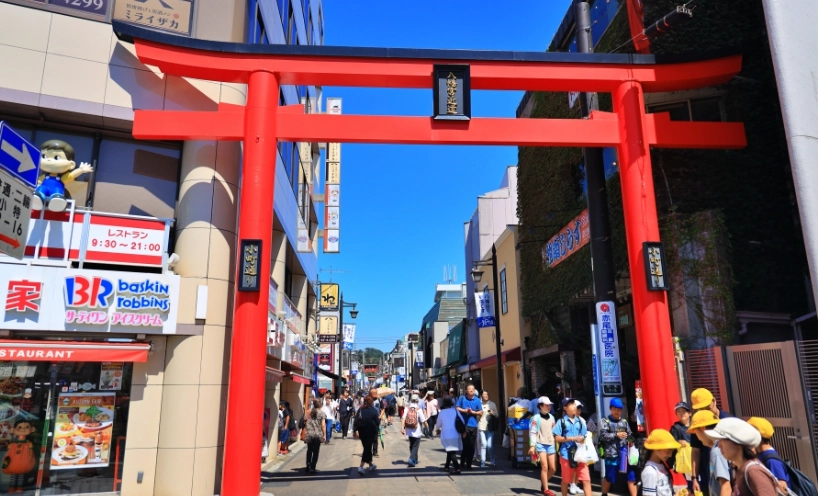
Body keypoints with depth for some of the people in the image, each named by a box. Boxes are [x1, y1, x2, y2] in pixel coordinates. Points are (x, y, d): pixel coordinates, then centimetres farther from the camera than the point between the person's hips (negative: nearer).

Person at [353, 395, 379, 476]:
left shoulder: (360, 409, 3)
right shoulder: (374, 410, -6)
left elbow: (356, 420, -5)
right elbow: (377, 422, -4)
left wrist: (356, 430, -5)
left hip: (361, 432, 4)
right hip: (370, 432, -4)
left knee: (367, 448, 18)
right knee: (367, 448, -2)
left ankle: (371, 464, 32)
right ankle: (361, 467, -15)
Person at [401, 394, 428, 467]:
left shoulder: (407, 408, -4)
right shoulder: (419, 409, -12)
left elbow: (403, 418, -14)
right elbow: (423, 421, -10)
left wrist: (402, 428, -16)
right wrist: (427, 427, 5)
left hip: (409, 431, 4)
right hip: (417, 431, -4)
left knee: (411, 445, 20)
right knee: (415, 446, 3)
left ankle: (415, 459, 31)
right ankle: (412, 459, -15)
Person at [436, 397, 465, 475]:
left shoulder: (442, 412, 0)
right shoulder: (455, 410, 3)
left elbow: (438, 423, 11)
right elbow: (462, 421, 2)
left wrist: (438, 430, 32)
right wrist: (463, 431, 12)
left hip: (446, 435, -3)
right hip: (456, 434, 3)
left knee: (450, 451, -5)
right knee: (451, 451, 18)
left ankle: (457, 468, -18)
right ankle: (447, 466, 29)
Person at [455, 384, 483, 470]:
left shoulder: (477, 400, 6)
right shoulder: (462, 398, 4)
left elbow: (481, 412, 7)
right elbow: (457, 408, 5)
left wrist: (473, 412, -8)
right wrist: (465, 410, -10)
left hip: (473, 425, 2)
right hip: (464, 425, -2)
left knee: (471, 446, 3)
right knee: (465, 445, -4)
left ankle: (469, 464, 13)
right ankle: (462, 463, 10)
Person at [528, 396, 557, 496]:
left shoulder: (551, 417, 14)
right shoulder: (536, 418, -6)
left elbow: (554, 432, 18)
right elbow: (532, 432, -9)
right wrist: (532, 446, -18)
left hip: (551, 445, 6)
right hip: (540, 444, -6)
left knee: (553, 469, 5)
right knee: (544, 467, -10)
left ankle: (544, 483, 28)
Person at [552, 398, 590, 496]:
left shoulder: (581, 421, 7)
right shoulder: (562, 421, -3)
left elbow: (585, 437, 14)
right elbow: (557, 438, -7)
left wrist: (583, 439, -9)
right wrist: (573, 438, -14)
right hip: (567, 454, -2)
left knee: (586, 479, -5)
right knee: (566, 480, 12)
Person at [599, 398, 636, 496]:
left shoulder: (624, 421, 11)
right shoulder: (605, 421, -1)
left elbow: (630, 435, 21)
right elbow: (603, 435, -12)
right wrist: (616, 435, -15)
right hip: (612, 454, -3)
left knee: (631, 477, 2)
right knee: (609, 478, 11)